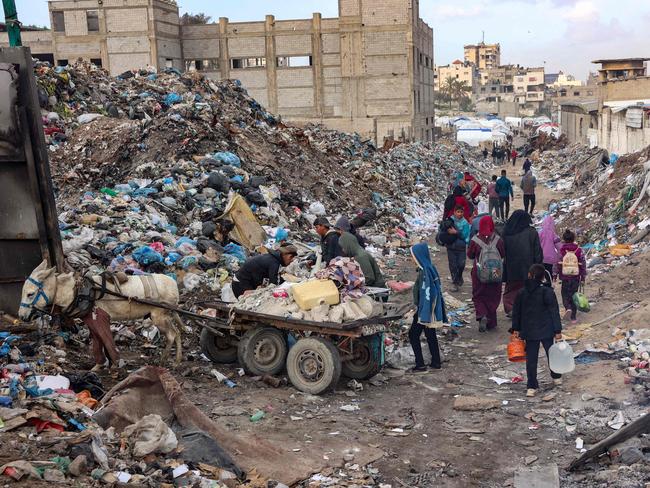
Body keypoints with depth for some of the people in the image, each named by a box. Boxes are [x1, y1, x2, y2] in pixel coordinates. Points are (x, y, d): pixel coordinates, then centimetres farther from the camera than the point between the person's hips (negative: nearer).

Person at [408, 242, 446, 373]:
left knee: (413, 334, 1)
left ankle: (420, 364, 2)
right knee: (430, 335, 16)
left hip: (425, 310, -9)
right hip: (432, 309, 9)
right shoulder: (431, 268, 5)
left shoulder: (424, 272, -22)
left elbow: (426, 294, -23)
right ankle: (436, 362, 23)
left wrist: (424, 315, -21)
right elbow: (437, 288, 12)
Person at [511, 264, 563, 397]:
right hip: (546, 331, -1)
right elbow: (554, 313, -9)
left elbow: (516, 312, 5)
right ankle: (556, 377, 37)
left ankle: (531, 387, 4)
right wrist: (558, 330, -3)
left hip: (529, 332, 2)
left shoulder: (522, 293, -2)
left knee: (531, 358, 5)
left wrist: (516, 329, 15)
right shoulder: (547, 292, -12)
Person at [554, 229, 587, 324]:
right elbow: (583, 264, 0)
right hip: (576, 277, 2)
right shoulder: (579, 250, -3)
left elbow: (558, 264, -6)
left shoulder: (562, 250, -8)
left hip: (565, 277, -2)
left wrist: (555, 274, 5)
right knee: (574, 294, 11)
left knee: (565, 293, 17)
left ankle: (567, 307, -11)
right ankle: (573, 317, 13)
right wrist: (583, 277, 7)